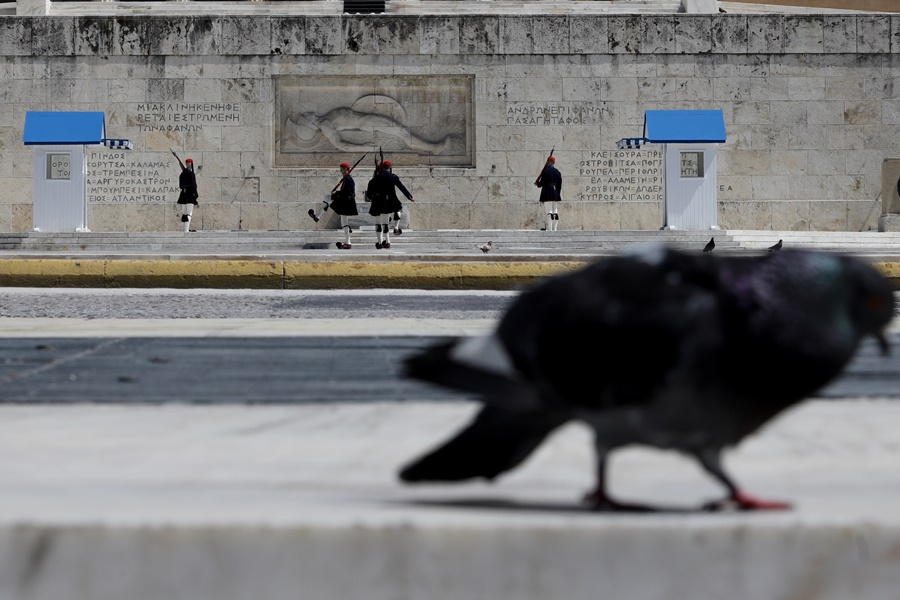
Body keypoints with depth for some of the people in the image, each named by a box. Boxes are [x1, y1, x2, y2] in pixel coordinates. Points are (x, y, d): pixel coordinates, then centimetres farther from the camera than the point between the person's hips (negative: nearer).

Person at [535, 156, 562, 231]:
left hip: (547, 194, -6)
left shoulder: (545, 171, -9)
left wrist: (537, 184, 14)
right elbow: (560, 184, 11)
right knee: (555, 212, 8)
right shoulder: (557, 172, 9)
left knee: (549, 211, -9)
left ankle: (549, 228, -13)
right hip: (555, 193, 6)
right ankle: (554, 228, 9)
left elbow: (542, 183, -8)